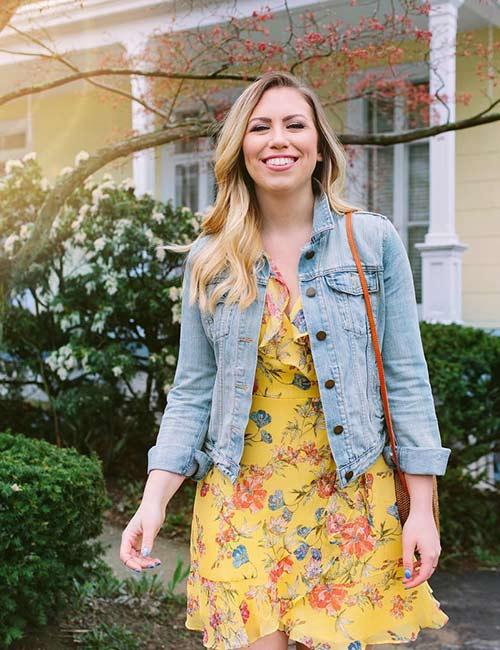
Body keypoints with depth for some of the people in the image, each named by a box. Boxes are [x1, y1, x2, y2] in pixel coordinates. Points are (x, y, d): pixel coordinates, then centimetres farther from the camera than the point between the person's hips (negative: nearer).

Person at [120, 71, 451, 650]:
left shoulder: (375, 241, -2)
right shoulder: (209, 258, 3)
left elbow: (406, 379, -1)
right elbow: (192, 391, 5)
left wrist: (421, 509, -4)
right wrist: (154, 500, -5)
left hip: (350, 497, -1)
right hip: (241, 498, 1)